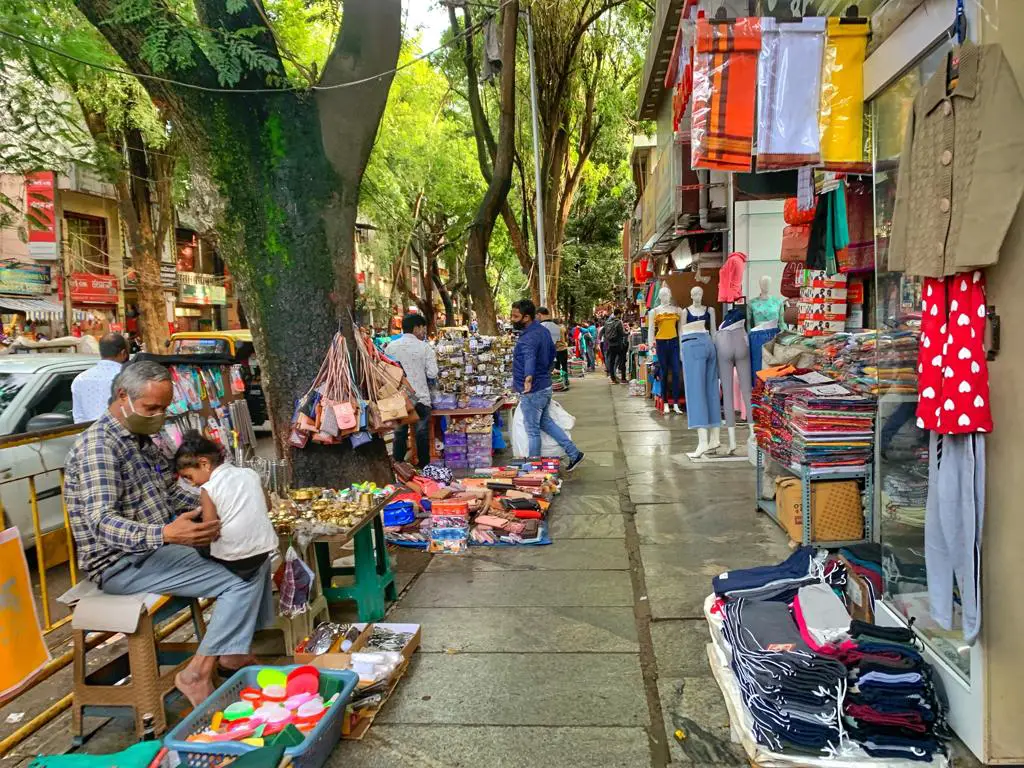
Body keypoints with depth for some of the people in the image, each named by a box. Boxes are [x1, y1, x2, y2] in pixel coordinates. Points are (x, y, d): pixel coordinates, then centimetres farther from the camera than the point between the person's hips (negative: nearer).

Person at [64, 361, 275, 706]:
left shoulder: (142, 439, 11)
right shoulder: (97, 445, -19)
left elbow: (173, 493, 19)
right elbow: (101, 522, -30)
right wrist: (165, 534, -45)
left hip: (158, 545, 10)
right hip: (124, 563, -10)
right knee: (244, 578, -21)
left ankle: (239, 649, 13)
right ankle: (198, 675, -12)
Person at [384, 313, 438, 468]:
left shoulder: (391, 347, -1)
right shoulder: (425, 347, -9)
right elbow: (432, 374, -11)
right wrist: (434, 359, 7)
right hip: (421, 397, -3)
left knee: (400, 433, 12)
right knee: (422, 433, 8)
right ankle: (423, 465, 16)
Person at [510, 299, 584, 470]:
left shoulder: (529, 338, -26)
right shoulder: (543, 330, 6)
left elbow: (529, 357, -46)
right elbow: (552, 351, 22)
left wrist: (529, 377, -64)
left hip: (532, 391, -10)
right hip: (545, 386, 10)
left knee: (533, 431, 3)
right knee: (545, 421, 24)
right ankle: (574, 453, 24)